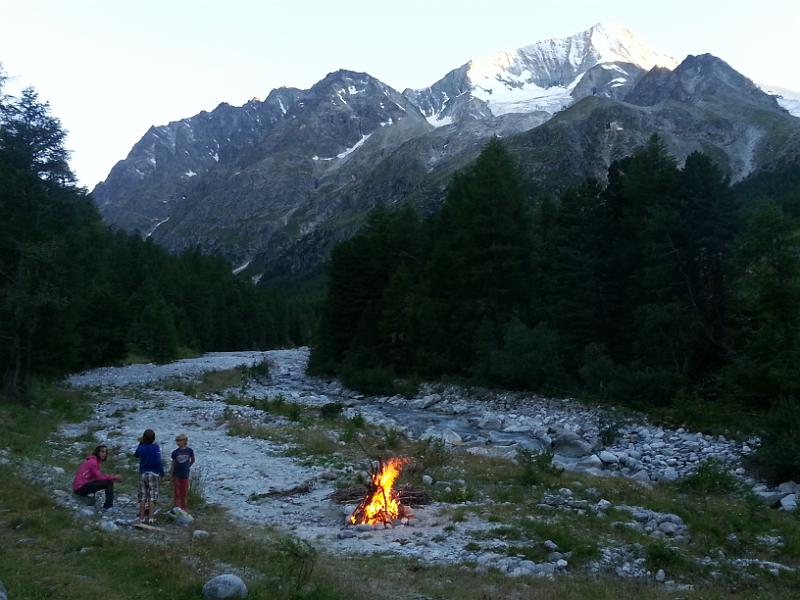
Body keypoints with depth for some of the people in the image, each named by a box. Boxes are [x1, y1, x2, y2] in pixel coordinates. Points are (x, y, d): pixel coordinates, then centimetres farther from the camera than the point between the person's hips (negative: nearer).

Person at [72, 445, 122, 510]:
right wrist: (113, 477, -9)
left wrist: (114, 477, -2)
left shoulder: (96, 461, 16)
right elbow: (99, 477, -15)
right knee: (109, 482, -17)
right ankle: (108, 506, -18)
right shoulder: (92, 461, -12)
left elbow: (100, 475, 10)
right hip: (81, 487, -10)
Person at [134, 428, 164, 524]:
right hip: (153, 474, -3)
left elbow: (136, 455, 20)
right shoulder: (155, 447, -13)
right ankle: (151, 518, -2)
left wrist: (140, 443, 17)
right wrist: (162, 471, -4)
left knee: (142, 497, 10)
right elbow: (158, 461, -17)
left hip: (142, 474, 3)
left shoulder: (140, 447, -2)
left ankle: (141, 518, 11)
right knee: (152, 497, 2)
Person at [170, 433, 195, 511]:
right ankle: (176, 507, 14)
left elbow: (193, 460, 11)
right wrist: (171, 475, 1)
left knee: (184, 492, 9)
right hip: (176, 475, 0)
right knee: (176, 492, 5)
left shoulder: (189, 451, -7)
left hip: (185, 475, 0)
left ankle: (184, 506, 23)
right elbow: (173, 464, 1)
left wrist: (187, 466, 8)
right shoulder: (175, 452, -5)